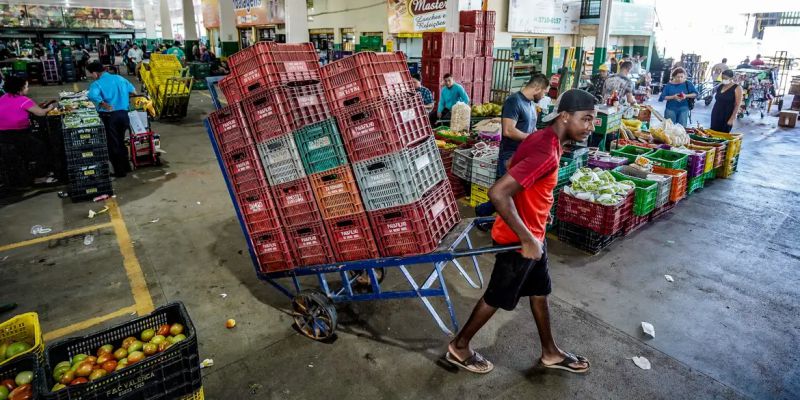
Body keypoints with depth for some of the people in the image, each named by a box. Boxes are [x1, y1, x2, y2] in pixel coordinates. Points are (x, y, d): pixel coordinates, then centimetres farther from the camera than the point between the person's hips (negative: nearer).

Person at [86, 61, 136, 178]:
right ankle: (126, 166, 27)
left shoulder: (97, 84, -9)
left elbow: (92, 96, -29)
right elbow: (133, 91, 15)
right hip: (123, 113, 5)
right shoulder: (119, 78, 7)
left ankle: (120, 171, 11)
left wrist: (104, 105, -19)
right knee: (121, 142, 20)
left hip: (108, 116, -5)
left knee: (112, 144, 6)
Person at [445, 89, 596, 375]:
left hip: (532, 235, 10)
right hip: (518, 241, -10)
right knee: (497, 298, 9)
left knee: (540, 292, 22)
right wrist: (527, 239, -29)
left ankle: (550, 353, 43)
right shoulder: (546, 153, -29)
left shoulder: (546, 139, 2)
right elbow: (497, 193, -37)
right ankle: (459, 348, 30)